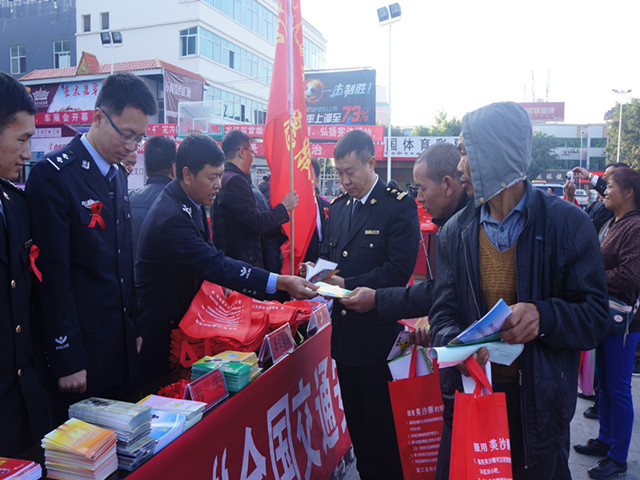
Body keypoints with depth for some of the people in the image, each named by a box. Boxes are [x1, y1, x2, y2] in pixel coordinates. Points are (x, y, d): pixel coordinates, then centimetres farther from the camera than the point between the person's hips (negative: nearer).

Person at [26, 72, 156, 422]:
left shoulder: (118, 174, 10)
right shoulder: (52, 174, -14)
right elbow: (53, 274, -16)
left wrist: (134, 328, 15)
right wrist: (67, 360, -14)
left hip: (122, 349, 7)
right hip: (80, 353, -7)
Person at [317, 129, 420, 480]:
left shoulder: (399, 206, -11)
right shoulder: (337, 207, 11)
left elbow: (399, 270, -19)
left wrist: (347, 285, -22)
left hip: (378, 332, -6)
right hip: (344, 329, 7)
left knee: (380, 422, 7)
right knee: (356, 420, 19)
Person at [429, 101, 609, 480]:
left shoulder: (568, 224, -9)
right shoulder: (456, 231, -1)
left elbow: (595, 317, -8)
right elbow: (444, 311, -1)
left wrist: (544, 315, -27)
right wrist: (455, 342, -23)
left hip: (539, 404, -2)